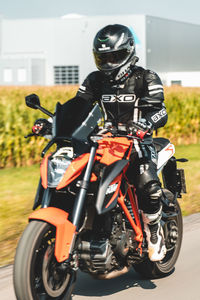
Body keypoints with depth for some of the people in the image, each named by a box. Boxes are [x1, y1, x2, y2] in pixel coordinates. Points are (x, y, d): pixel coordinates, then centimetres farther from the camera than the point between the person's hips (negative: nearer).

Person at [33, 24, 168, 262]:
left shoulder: (146, 79, -1)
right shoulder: (96, 80, 13)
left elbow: (160, 112, -16)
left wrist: (143, 125, -39)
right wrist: (48, 121, -12)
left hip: (137, 141, -4)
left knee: (148, 186, -31)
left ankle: (154, 233, -4)